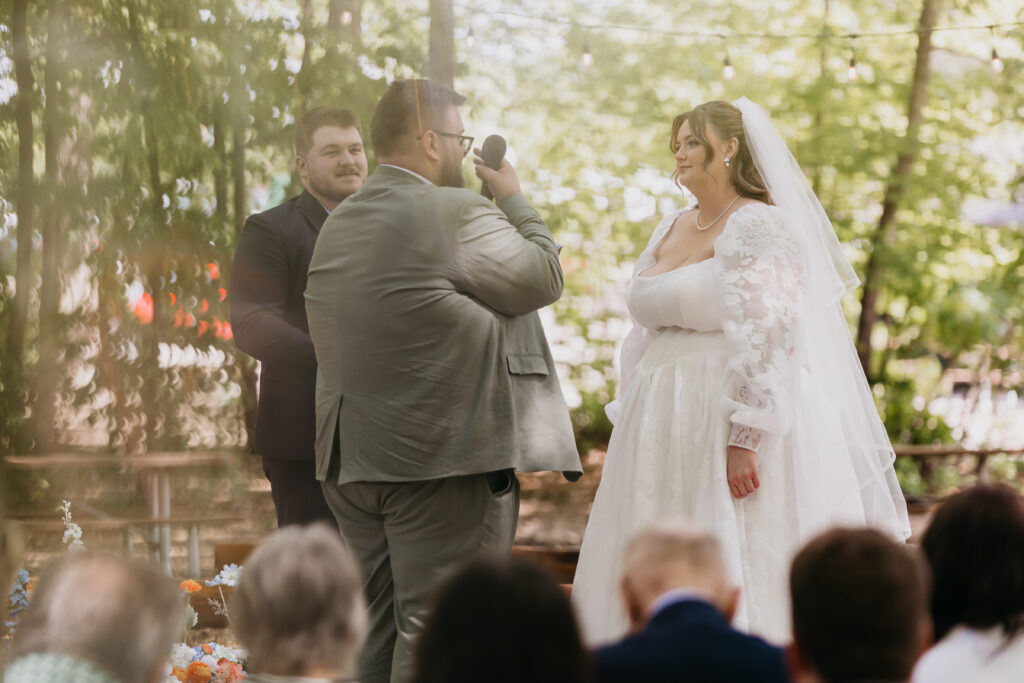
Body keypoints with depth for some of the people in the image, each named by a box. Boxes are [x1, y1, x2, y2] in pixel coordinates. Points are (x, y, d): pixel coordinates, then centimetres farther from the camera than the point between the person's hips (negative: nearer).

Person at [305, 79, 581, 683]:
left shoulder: (337, 225, 12)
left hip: (352, 461, 8)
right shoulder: (458, 214, -15)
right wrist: (515, 199, 9)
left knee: (373, 632, 14)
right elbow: (545, 278, -4)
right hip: (445, 459, -8)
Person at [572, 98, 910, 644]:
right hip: (667, 431, 8)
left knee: (737, 579, -6)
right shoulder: (669, 230, 16)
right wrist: (634, 428, 16)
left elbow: (766, 341, -17)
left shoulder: (759, 226, -8)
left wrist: (744, 439, -23)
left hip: (731, 419, -8)